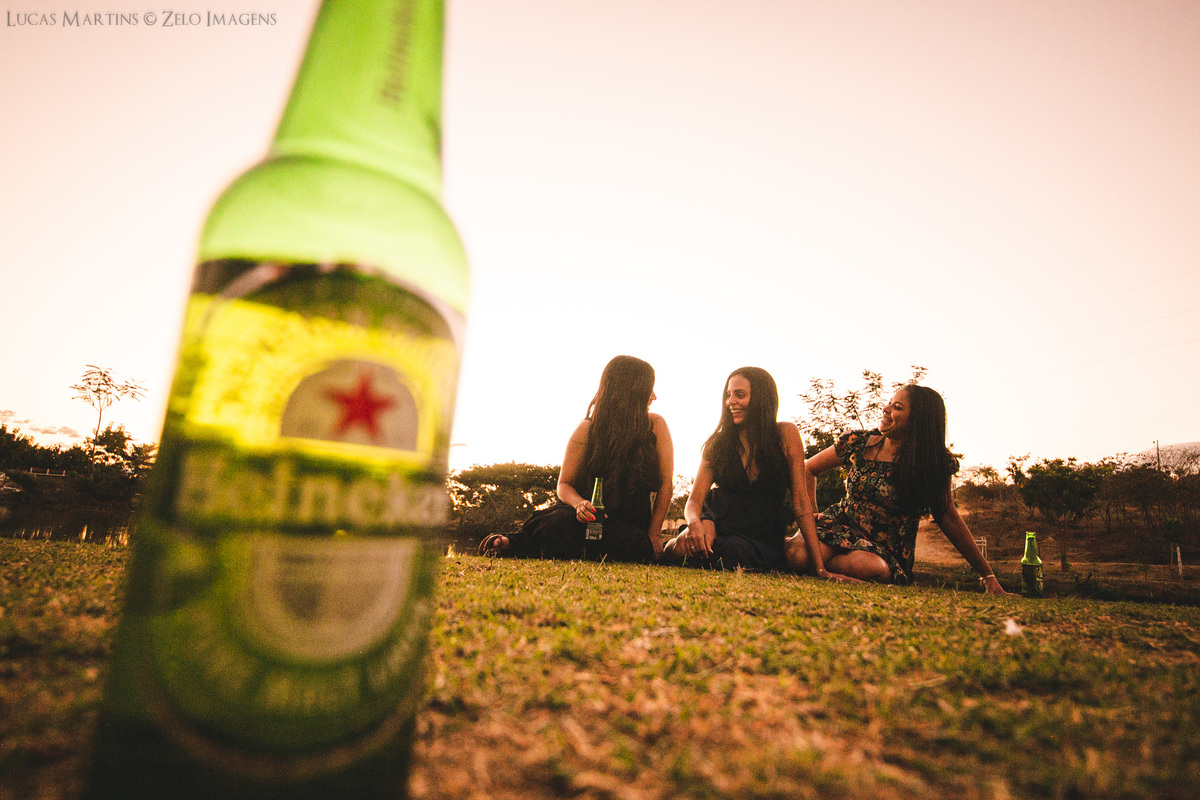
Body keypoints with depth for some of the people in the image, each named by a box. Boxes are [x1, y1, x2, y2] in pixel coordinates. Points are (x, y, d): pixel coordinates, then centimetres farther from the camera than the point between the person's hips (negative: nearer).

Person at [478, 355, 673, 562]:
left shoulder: (655, 426, -1)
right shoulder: (588, 429, -5)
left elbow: (665, 484, 0)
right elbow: (564, 484, -2)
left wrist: (653, 535, -7)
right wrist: (579, 504, -25)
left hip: (629, 524, 2)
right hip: (590, 515, -2)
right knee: (561, 522, -38)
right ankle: (512, 543, -6)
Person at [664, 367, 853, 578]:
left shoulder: (785, 434, -7)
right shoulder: (717, 443, -1)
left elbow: (800, 500, -6)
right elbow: (695, 500, -5)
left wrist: (819, 568, -9)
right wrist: (694, 522, -31)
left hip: (764, 540, 0)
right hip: (719, 524, 1)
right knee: (682, 547, -30)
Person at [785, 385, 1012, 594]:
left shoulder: (933, 463, -5)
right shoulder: (858, 443, -1)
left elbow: (949, 518, 1)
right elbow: (808, 469, 11)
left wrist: (987, 575, 2)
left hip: (886, 550, 0)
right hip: (840, 527, 1)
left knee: (873, 568, -39)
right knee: (798, 554, -34)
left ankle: (815, 561, -12)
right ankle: (786, 544, 2)